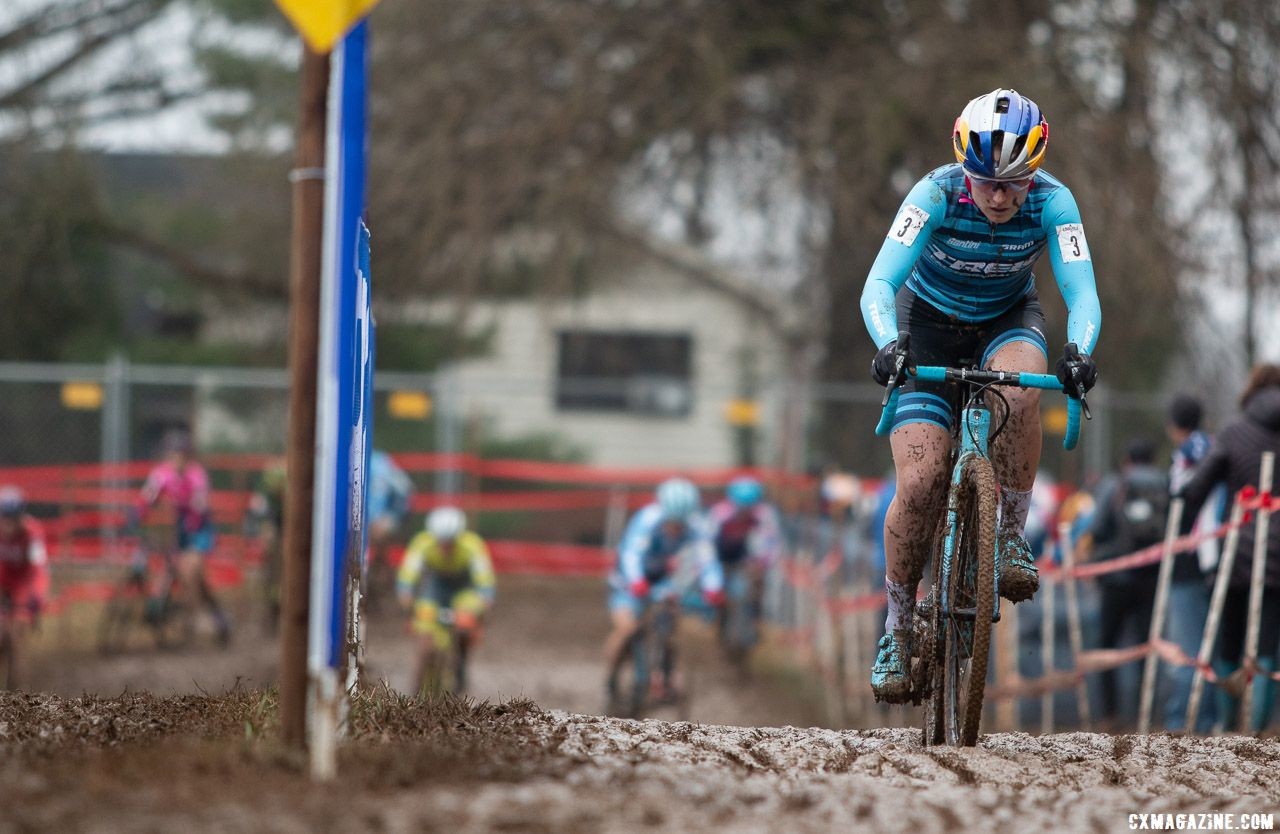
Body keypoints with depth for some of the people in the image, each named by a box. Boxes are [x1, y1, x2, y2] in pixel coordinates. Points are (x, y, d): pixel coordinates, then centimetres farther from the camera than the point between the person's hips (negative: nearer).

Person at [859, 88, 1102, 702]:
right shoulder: (937, 194, -30)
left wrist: (1079, 352, -52)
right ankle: (897, 629, 2)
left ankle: (1011, 538, -16)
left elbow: (1081, 292, -32)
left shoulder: (1052, 202, -26)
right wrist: (889, 346, -55)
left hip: (1008, 319, 1)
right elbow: (879, 284, -36)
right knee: (920, 483, -15)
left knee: (1017, 394, -36)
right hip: (929, 323, -1)